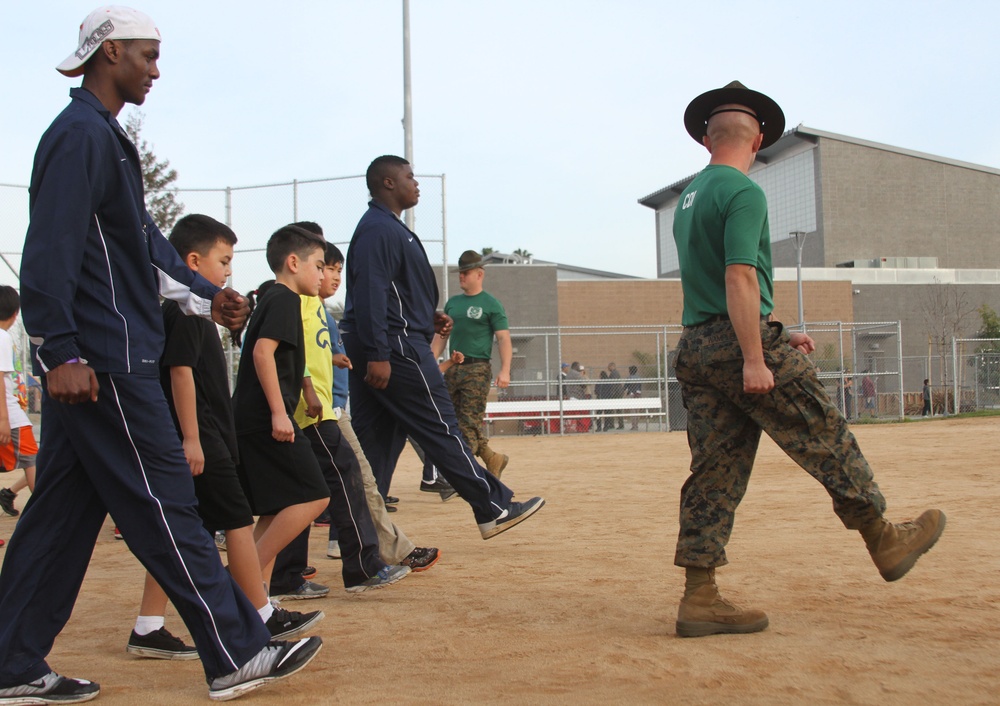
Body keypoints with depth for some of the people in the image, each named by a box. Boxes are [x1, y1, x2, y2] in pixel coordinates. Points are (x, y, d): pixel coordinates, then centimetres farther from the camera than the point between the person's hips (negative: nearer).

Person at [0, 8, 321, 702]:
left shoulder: (104, 137, 22)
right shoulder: (81, 136, -11)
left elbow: (143, 241, 23)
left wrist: (206, 295, 14)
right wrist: (62, 353, -23)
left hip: (87, 365, 11)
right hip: (104, 366, -11)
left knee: (62, 514, 12)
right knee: (165, 507, -5)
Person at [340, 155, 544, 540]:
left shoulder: (385, 227, 21)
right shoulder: (380, 229, -12)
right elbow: (371, 294, -21)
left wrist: (427, 317, 14)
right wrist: (378, 356, -25)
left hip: (378, 350, 11)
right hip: (396, 348, -11)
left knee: (374, 442, 9)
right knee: (441, 430, -3)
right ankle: (494, 508, 6)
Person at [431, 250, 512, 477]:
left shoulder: (491, 304, -1)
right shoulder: (452, 303, 17)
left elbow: (504, 339, -7)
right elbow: (441, 336, 20)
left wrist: (504, 371, -18)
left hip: (477, 369, -7)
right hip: (453, 369, 7)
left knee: (470, 423, -9)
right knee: (454, 422, 5)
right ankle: (492, 459, 17)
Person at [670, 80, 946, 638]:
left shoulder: (690, 198, 19)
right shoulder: (744, 192, -9)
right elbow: (740, 277, -19)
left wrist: (773, 337, 25)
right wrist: (755, 359, -22)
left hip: (696, 348, 9)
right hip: (739, 341, -8)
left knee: (715, 472, 6)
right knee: (827, 441, 6)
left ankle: (700, 598, 5)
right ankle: (886, 542, 20)